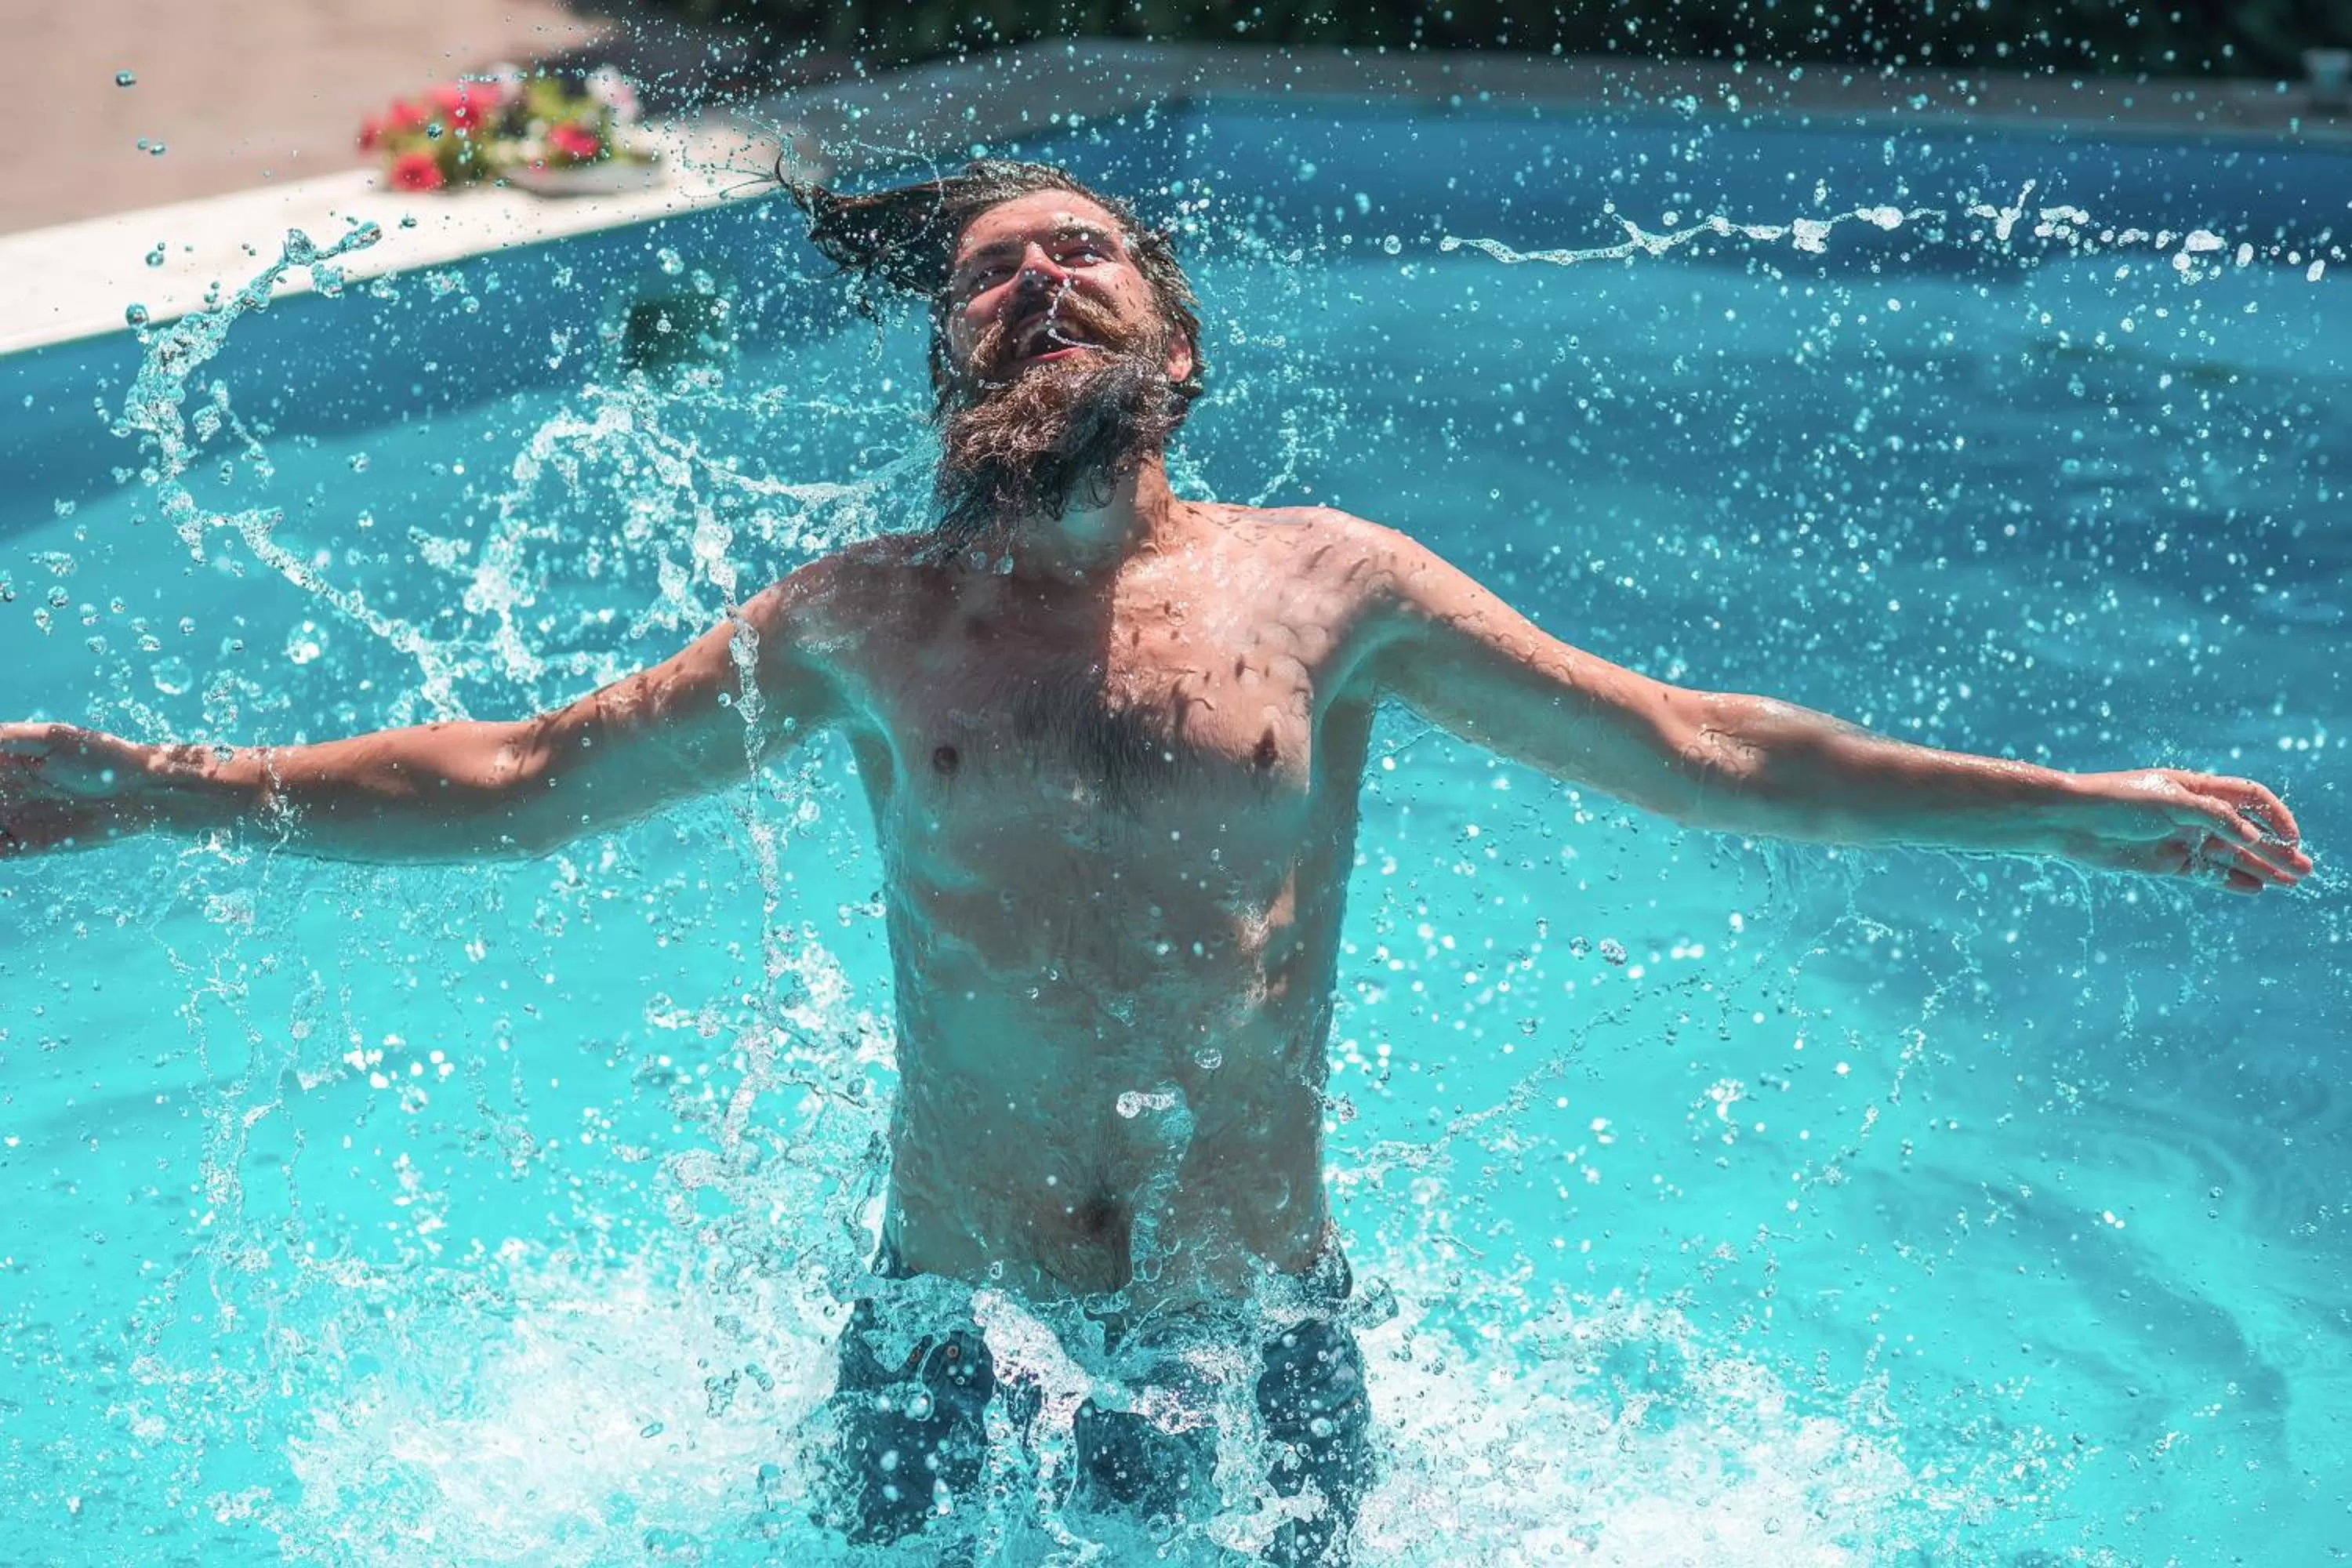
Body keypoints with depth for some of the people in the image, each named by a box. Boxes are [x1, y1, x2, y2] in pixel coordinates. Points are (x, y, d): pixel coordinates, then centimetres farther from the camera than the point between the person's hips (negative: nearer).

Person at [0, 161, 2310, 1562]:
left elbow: (1699, 752, -2)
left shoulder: (1322, 583, -2)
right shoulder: (861, 621, 0)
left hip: (1258, 1345, 0)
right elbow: (513, 778, 5)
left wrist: (2077, 808, -6)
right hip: (946, 1350, 1)